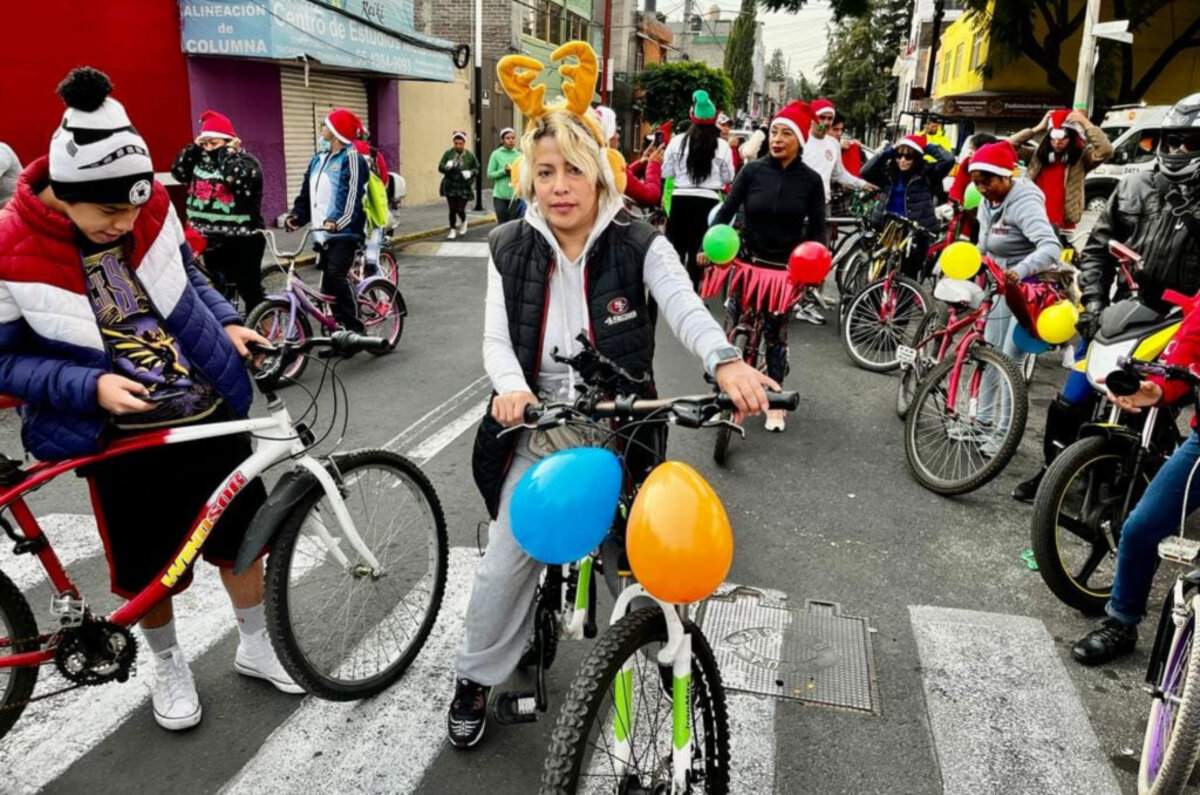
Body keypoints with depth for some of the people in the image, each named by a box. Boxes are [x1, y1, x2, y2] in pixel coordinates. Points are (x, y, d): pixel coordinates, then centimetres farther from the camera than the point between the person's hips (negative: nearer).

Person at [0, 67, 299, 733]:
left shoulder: (151, 208, -8)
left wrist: (228, 324, -5)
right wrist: (91, 386, -23)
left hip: (211, 413, 4)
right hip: (123, 435, -3)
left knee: (241, 533, 15)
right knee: (147, 569, 13)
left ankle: (255, 647, 38)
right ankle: (168, 667, 40)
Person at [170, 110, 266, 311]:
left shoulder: (246, 162, -10)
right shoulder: (201, 160, 12)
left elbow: (238, 180, -29)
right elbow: (178, 171, 5)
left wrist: (228, 153, -16)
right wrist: (194, 148, -1)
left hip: (241, 241, -7)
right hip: (212, 241, 7)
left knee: (250, 290, -2)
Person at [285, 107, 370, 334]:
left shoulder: (351, 158, -5)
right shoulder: (318, 159, 18)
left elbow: (353, 195, -17)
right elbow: (306, 193, 19)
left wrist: (337, 221, -31)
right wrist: (297, 216, 2)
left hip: (344, 232, -8)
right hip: (323, 233, 8)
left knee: (335, 276, -20)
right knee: (328, 284, 7)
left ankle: (354, 328, -11)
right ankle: (341, 328, 16)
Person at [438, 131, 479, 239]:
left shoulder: (470, 155, -4)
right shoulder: (448, 153, -2)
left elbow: (477, 168, 5)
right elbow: (440, 167, 0)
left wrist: (470, 173, -16)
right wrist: (447, 167, -22)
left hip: (464, 187, -1)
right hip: (450, 186, 1)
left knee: (460, 209, -3)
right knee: (452, 209, 2)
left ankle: (463, 222, 32)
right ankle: (453, 230, 20)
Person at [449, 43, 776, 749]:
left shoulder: (640, 246, -10)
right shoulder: (512, 250, -2)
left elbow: (686, 307, -26)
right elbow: (497, 338, -6)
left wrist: (727, 362, -48)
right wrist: (511, 388, -30)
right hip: (538, 434, 2)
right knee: (504, 565, 2)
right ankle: (478, 680, 26)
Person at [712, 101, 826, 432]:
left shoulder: (810, 180, -4)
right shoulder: (753, 170, -5)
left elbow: (817, 228, -1)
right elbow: (727, 210, -7)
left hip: (786, 267, 0)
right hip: (748, 260, 0)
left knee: (776, 333, 8)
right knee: (733, 326, 1)